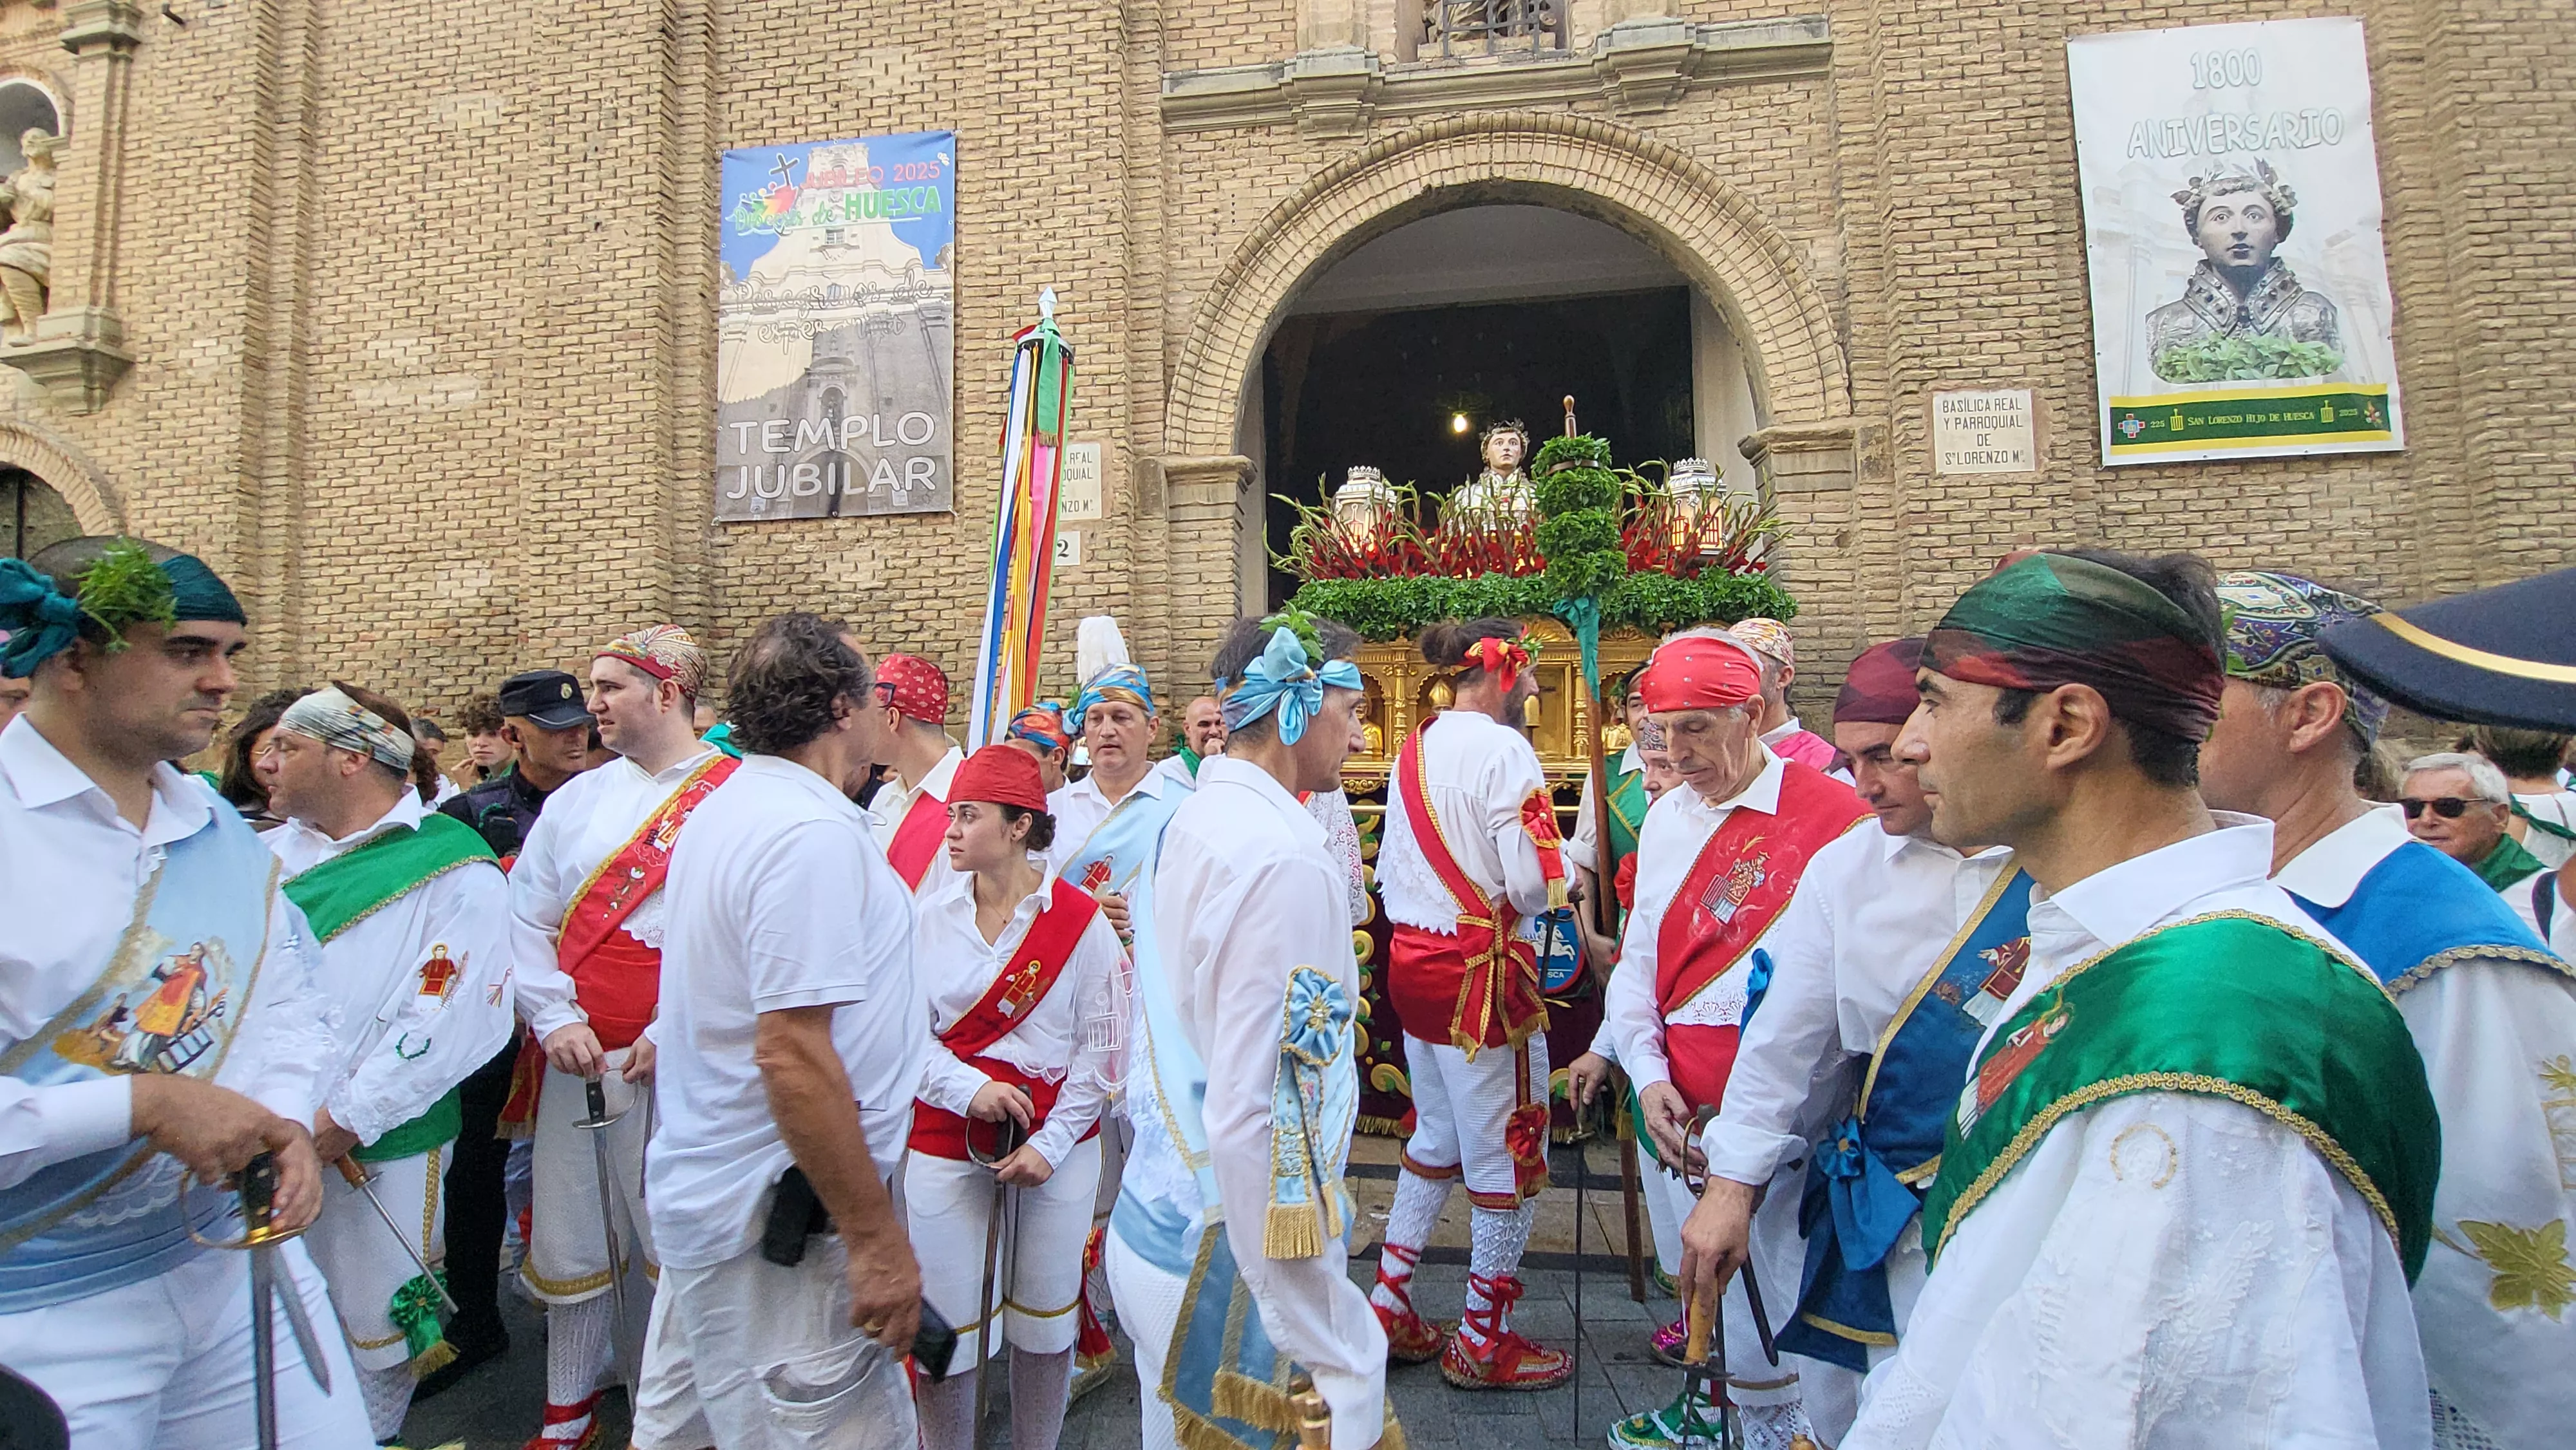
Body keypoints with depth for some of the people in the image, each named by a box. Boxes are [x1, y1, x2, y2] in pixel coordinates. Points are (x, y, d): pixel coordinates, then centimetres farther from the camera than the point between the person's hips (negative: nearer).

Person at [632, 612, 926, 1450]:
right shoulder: (814, 833, -23)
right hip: (778, 1227, -10)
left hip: (705, 1196, 10)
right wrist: (876, 1238, -21)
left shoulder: (726, 811, 9)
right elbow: (793, 1053, -27)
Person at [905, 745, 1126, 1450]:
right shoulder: (929, 915, -1)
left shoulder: (1080, 921, -7)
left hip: (1058, 1143, -1)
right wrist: (966, 1087, -16)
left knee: (1046, 1316, 11)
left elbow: (1101, 1047, -5)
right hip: (945, 1143, 1)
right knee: (945, 1320, 4)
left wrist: (1051, 1143, -10)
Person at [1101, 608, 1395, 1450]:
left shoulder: (1186, 822, 7)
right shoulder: (1283, 859, -21)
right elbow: (1263, 1119, -25)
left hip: (1154, 1218, 9)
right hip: (1229, 1260, -9)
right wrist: (1323, 1358, -21)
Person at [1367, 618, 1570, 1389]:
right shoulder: (1503, 749, -16)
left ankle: (1388, 1304, 30)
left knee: (1436, 1137, 22)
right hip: (1482, 971, -8)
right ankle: (1484, 1343, 22)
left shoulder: (1414, 748, 9)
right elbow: (1533, 884, -22)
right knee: (1511, 1152, 8)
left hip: (1412, 961, 8)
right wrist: (1557, 873, -2)